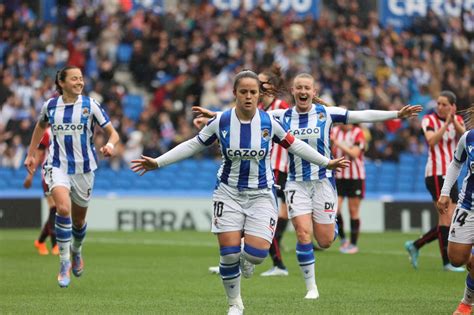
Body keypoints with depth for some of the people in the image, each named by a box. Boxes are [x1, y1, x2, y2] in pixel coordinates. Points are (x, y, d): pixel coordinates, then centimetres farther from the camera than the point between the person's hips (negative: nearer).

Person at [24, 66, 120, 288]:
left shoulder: (90, 105, -5)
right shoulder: (50, 106, 1)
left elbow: (112, 132, -2)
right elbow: (40, 126, 22)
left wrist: (110, 145, -25)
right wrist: (31, 154, 22)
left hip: (83, 168, 0)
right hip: (57, 166, 0)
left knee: (78, 220, 12)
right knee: (63, 208, -26)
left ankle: (76, 252, 45)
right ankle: (64, 263, -15)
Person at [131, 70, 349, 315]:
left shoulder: (269, 122, -7)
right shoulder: (220, 121, -8)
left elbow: (294, 145, 8)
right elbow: (194, 145, 4)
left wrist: (326, 163, 12)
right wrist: (157, 162, 2)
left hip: (261, 194, 0)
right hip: (229, 192, 0)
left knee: (257, 252, -16)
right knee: (229, 253, -8)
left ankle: (246, 260, 24)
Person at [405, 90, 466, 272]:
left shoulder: (458, 120, 10)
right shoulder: (429, 120, -4)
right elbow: (431, 141, -21)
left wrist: (454, 120, -22)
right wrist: (446, 123, -23)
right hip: (436, 173, -6)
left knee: (450, 222, 7)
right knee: (446, 216, -12)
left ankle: (415, 245, 20)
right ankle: (447, 262, -7)